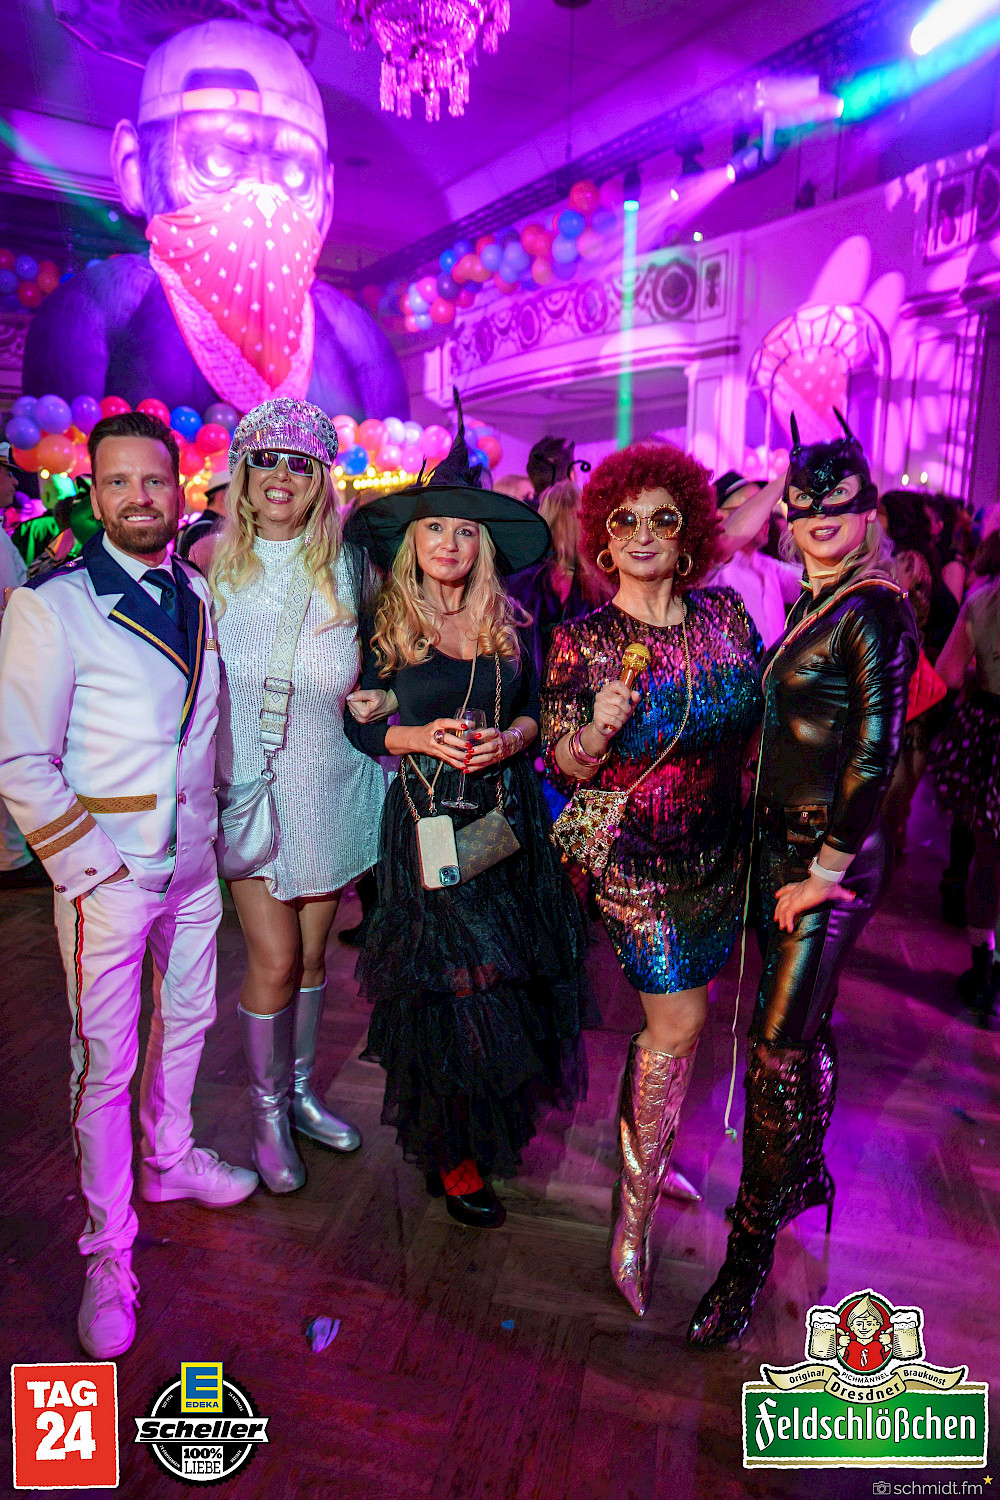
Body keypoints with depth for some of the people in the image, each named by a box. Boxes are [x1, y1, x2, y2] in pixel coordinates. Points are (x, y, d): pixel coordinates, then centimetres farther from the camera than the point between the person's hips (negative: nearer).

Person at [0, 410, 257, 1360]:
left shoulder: (199, 596, 5)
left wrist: (211, 820, 11)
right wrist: (89, 865, -14)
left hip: (194, 861, 6)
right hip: (107, 874, -6)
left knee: (186, 1019, 21)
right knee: (105, 1061, 6)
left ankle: (170, 1159, 46)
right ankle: (107, 1248, 26)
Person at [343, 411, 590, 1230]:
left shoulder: (511, 625, 6)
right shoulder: (384, 626, -1)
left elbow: (537, 710, 8)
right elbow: (359, 723, 0)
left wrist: (507, 741, -12)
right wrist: (422, 738, -16)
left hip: (510, 818, 4)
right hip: (426, 821, -3)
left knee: (517, 976, 9)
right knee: (449, 987, 1)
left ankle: (500, 1118, 34)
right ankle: (452, 1151, 21)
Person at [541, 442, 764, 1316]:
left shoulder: (724, 613, -1)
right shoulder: (582, 642, -12)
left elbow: (760, 716, 11)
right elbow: (561, 768, -10)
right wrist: (598, 728, -29)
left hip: (721, 849, 5)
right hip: (638, 862, -4)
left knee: (672, 1014, 18)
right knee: (680, 1023, 0)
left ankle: (643, 1153, 43)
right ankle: (634, 1221, 20)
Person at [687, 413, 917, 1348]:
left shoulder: (875, 611, -14)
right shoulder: (815, 602, 11)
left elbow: (876, 753, -19)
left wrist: (825, 871, -16)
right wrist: (786, 857, 11)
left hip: (831, 852, -8)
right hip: (782, 841, 8)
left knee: (780, 1048, -2)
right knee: (798, 1022, 21)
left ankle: (752, 1245, 16)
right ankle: (807, 1174, 43)